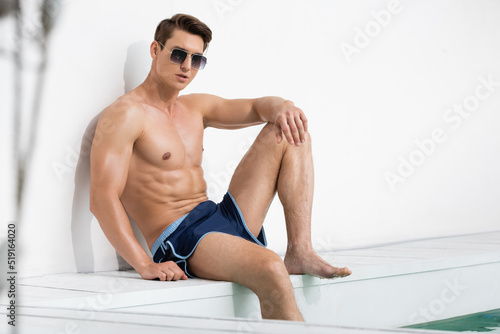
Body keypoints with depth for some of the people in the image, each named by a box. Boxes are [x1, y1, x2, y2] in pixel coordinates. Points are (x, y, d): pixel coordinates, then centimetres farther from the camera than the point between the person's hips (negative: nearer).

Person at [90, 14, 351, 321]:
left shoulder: (196, 108, 18)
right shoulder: (126, 114, -8)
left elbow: (256, 107, 19)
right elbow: (103, 198, -17)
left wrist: (282, 107, -9)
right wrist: (145, 265, -28)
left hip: (225, 221, 9)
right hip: (179, 239, -9)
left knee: (288, 132, 2)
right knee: (270, 268, -37)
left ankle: (300, 251, -8)